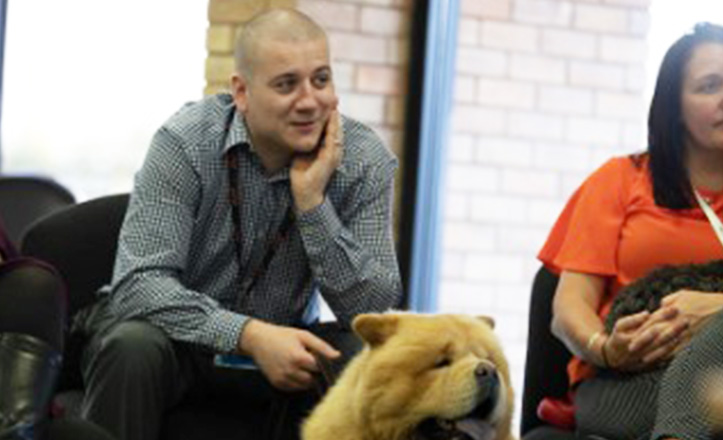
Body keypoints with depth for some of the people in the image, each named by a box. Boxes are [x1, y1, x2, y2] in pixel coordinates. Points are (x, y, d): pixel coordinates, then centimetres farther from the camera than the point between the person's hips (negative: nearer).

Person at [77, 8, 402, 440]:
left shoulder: (366, 160, -12)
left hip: (280, 344, 2)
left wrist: (312, 200, -28)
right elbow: (140, 283, -26)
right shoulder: (186, 142, -18)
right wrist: (250, 334, -39)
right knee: (135, 348, -35)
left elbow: (374, 312, -18)